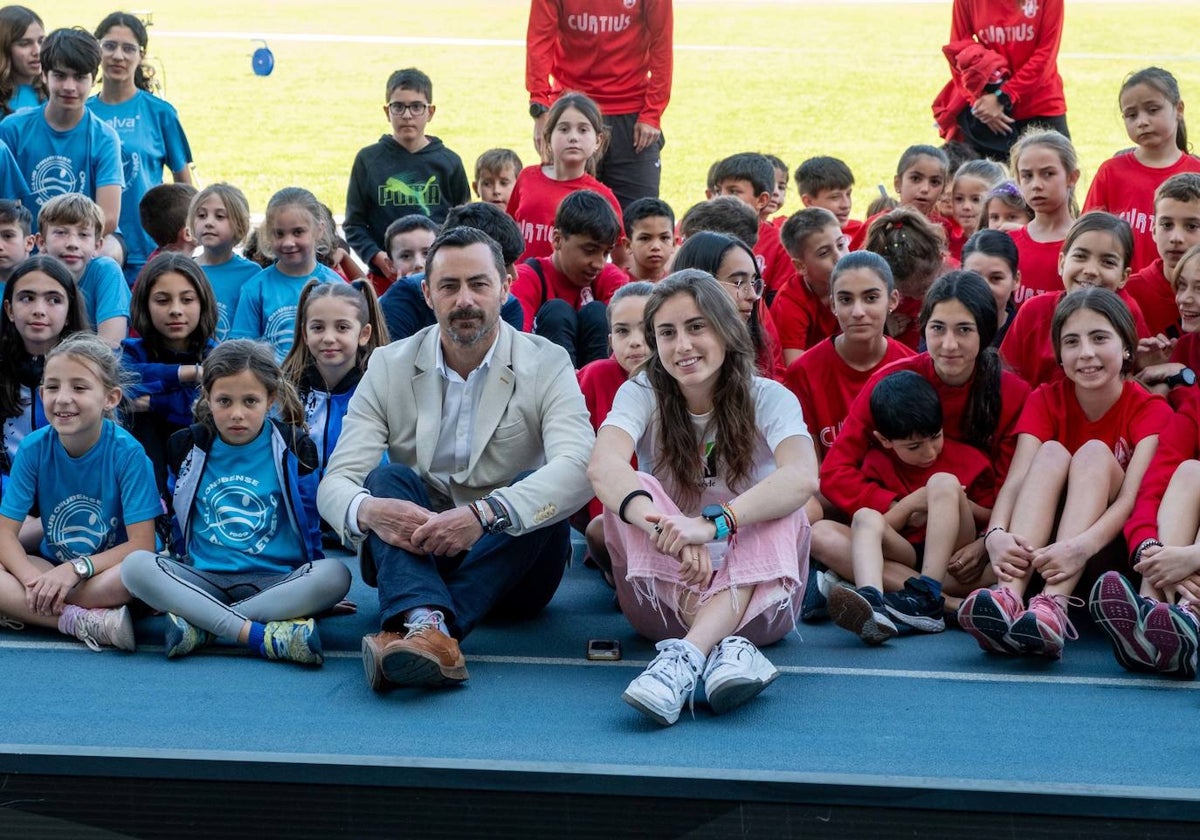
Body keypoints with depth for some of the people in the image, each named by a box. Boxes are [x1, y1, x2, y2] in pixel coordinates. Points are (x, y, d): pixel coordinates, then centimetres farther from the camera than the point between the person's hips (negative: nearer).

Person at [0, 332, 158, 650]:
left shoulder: (127, 453, -15)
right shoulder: (33, 448, -8)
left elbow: (142, 546, -17)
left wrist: (76, 569, -27)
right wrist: (33, 579, -28)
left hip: (106, 570, -3)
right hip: (50, 568, 3)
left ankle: (28, 612, -22)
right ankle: (87, 622, -30)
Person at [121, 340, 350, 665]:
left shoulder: (293, 447, 3)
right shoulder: (187, 447, 8)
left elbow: (309, 523, 9)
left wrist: (313, 594, 3)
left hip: (277, 580, -1)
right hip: (204, 581, 1)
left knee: (335, 574, -32)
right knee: (135, 565, -27)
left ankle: (201, 627, -33)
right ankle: (264, 635, -39)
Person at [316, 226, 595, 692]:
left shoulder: (546, 365, -6)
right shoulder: (389, 367, 0)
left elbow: (578, 469, -24)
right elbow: (336, 482, -10)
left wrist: (483, 514, -41)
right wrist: (366, 510, -36)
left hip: (510, 564, -1)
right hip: (414, 554, 1)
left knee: (535, 487, -28)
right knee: (388, 477, -24)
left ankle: (407, 634, -43)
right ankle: (426, 626, -51)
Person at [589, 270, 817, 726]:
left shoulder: (767, 399, -6)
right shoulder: (642, 394, -3)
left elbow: (803, 477, -29)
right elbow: (603, 466, -26)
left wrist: (712, 523, -45)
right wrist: (664, 527, -47)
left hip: (755, 597, -1)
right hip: (663, 597, 1)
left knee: (780, 507, -28)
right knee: (631, 491, -24)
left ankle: (686, 654, -50)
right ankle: (727, 649, -46)